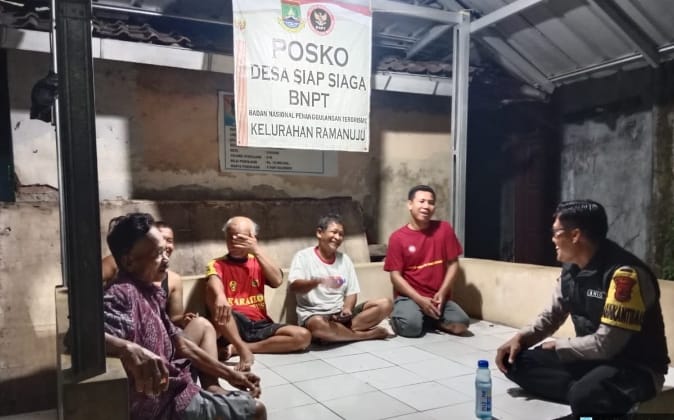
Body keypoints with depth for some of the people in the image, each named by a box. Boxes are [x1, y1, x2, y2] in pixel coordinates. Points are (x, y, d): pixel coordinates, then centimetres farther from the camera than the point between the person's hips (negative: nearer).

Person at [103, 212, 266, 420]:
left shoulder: (149, 292, 5)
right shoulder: (121, 293, -23)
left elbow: (181, 345, 11)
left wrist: (230, 375, 12)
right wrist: (129, 348, -60)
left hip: (171, 390, 9)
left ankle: (211, 389, 15)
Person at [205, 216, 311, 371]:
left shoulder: (258, 262, 14)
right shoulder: (217, 264, 3)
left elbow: (277, 281, -5)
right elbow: (214, 283, -22)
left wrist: (257, 250, -9)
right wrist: (220, 296, -46)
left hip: (259, 325, 4)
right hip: (233, 326, -3)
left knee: (303, 336, -19)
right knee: (212, 290, -30)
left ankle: (239, 347, -19)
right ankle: (243, 349, -33)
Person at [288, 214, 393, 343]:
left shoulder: (344, 259, 13)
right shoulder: (303, 256, -2)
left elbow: (351, 292, 11)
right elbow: (293, 286, -18)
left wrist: (347, 308, -12)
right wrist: (318, 281, -38)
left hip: (341, 313, 5)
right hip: (314, 314, -5)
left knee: (385, 304, -12)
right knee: (318, 324, -41)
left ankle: (337, 332, -20)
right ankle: (367, 334, -18)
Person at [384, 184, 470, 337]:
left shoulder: (444, 229, 1)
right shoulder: (397, 237, -5)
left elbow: (453, 264, 3)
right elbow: (396, 276, -6)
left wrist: (442, 293, -10)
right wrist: (420, 299, -15)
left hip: (439, 297, 3)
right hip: (409, 297, -2)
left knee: (461, 324, -22)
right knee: (411, 326, -31)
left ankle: (429, 319, 7)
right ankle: (401, 315, 5)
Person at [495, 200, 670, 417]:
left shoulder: (625, 273, -24)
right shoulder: (571, 269, 1)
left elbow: (605, 344, -25)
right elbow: (552, 315, 12)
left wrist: (557, 346, -10)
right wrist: (520, 338, -6)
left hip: (635, 367, -8)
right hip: (590, 357, 8)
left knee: (585, 395, -40)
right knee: (516, 363, -8)